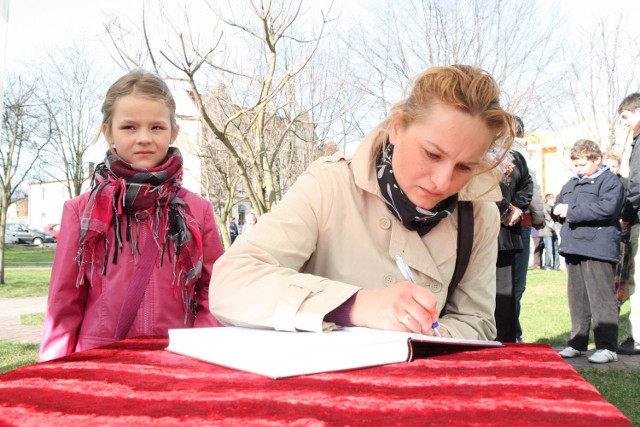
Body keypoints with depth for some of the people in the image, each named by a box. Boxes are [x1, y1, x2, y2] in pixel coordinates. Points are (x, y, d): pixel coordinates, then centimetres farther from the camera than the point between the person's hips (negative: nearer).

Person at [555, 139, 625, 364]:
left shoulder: (610, 181, -5)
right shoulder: (571, 183, 20)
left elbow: (606, 208, -20)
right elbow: (557, 205, 25)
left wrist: (572, 211, -16)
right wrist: (558, 209, 0)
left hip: (598, 250, -8)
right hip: (573, 248, 8)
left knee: (602, 299, -5)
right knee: (577, 299, 13)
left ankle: (607, 347, 2)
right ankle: (577, 343, 21)